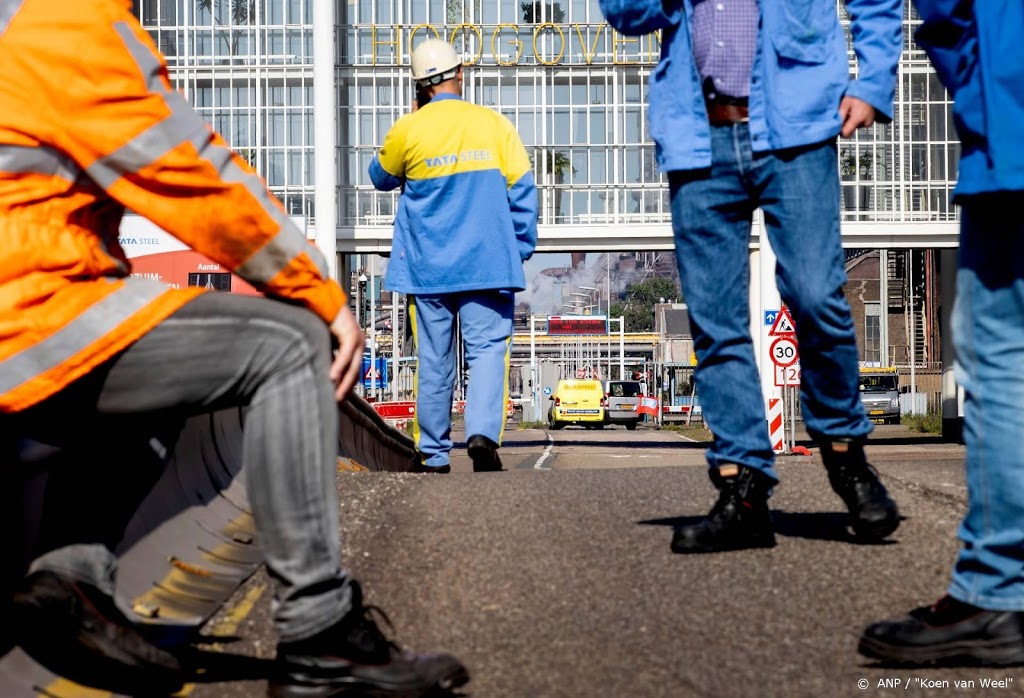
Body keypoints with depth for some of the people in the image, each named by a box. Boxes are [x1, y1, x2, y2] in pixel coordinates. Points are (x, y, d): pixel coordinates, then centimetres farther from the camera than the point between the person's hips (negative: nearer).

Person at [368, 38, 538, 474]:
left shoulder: (407, 131, -1)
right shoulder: (494, 124, 2)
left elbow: (382, 178, 17)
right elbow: (521, 188, 1)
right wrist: (520, 250, 9)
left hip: (427, 266, 1)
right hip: (487, 263, -1)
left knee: (433, 360, 7)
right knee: (487, 349, -1)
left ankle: (433, 455, 12)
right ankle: (483, 432, -22)